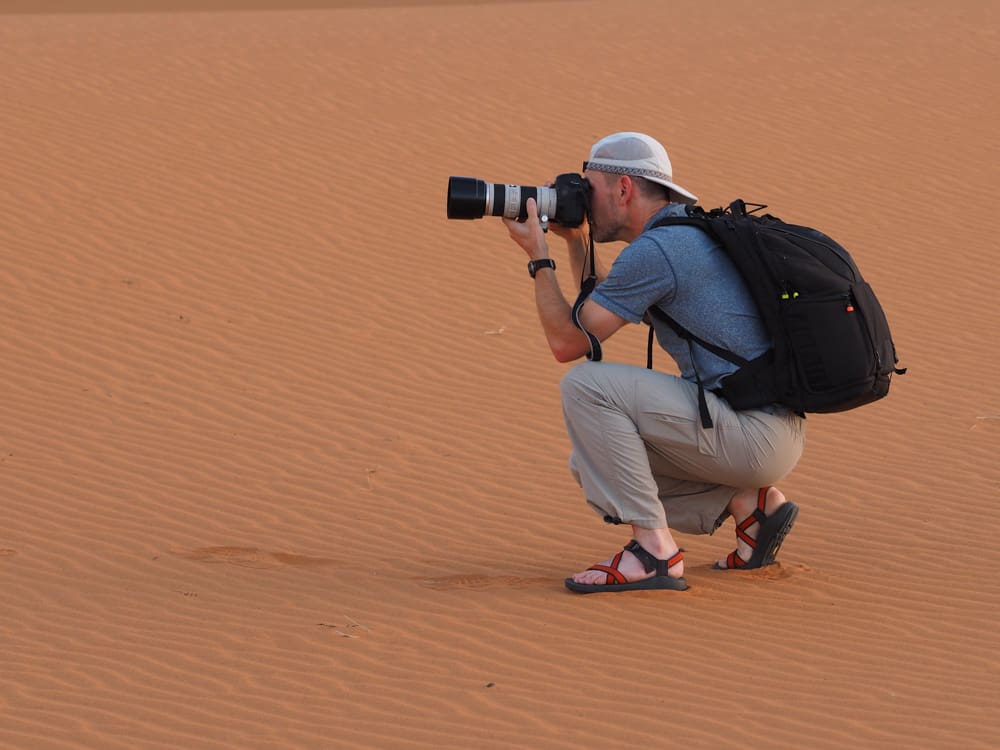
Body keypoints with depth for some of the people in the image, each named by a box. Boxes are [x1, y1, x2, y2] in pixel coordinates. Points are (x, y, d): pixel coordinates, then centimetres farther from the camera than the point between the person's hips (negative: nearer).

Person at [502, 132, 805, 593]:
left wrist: (538, 257, 1)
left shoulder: (654, 250, -14)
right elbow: (600, 312, 32)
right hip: (767, 437, 10)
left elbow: (568, 342, -9)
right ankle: (750, 501, 11)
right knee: (593, 463, 14)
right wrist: (576, 241, 25)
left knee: (586, 386, -15)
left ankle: (654, 549, -13)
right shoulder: (688, 234, 17)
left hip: (754, 431, -10)